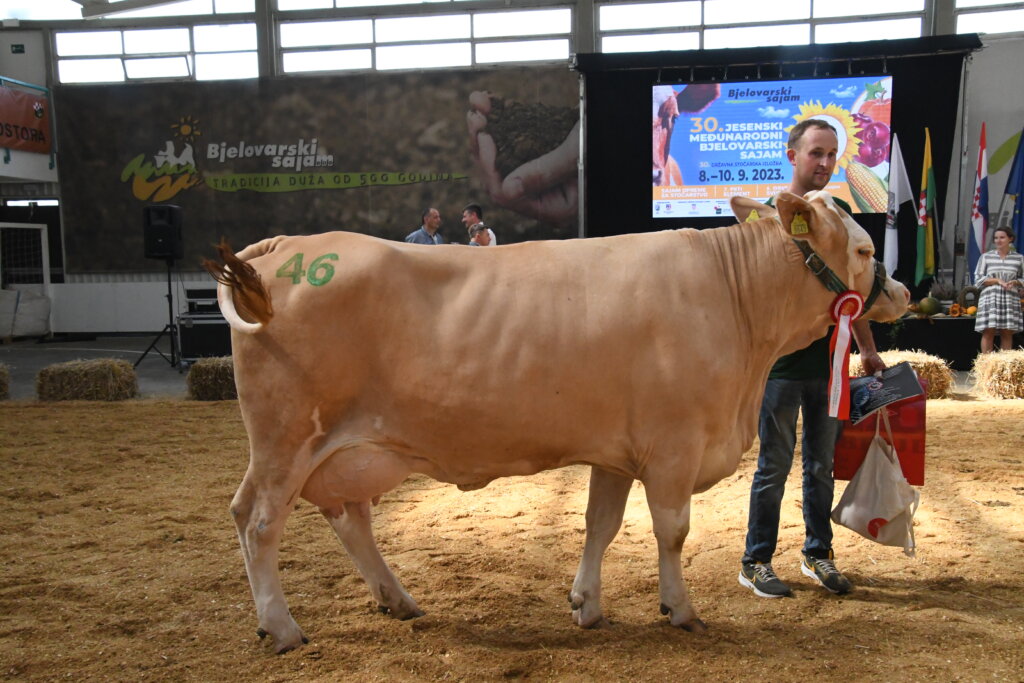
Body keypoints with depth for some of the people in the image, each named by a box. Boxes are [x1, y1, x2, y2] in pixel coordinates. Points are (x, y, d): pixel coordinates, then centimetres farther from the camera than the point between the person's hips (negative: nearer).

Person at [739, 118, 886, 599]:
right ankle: (756, 563, 14)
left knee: (821, 465, 13)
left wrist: (868, 350, 14)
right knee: (774, 468, 2)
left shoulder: (840, 214, 11)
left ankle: (818, 555, 28)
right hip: (782, 365, -5)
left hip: (828, 364, 5)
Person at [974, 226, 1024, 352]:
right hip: (990, 298, -1)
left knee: (1007, 333, 0)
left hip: (1010, 299, 1)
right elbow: (978, 280, 2)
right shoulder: (986, 257, 7)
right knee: (988, 332, -7)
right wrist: (997, 280, -11)